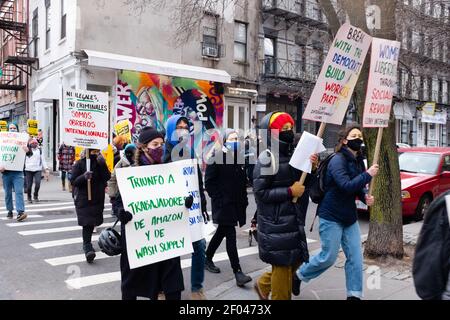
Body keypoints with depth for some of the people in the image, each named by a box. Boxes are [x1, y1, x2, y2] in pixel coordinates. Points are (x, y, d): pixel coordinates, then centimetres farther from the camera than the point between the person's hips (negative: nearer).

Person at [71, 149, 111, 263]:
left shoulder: (100, 163, 5)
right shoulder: (79, 164, -5)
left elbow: (107, 177, -9)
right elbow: (73, 181, -8)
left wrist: (102, 165, -22)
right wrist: (84, 177, -27)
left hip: (98, 198, 4)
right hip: (83, 198, -4)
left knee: (92, 222, 13)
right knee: (87, 222, -14)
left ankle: (87, 244, 33)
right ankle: (88, 247, -15)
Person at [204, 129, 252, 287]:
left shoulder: (240, 157, 10)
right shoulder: (217, 157, -9)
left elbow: (243, 181, 17)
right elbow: (209, 181, -11)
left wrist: (244, 199, 11)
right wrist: (218, 199, -15)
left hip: (236, 203, 7)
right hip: (223, 204, -7)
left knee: (221, 232, 17)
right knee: (231, 235, -8)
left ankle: (207, 259, 35)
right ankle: (237, 272, -4)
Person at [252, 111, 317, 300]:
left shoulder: (293, 154, 10)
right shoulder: (267, 159, -14)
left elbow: (306, 183, 16)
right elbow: (260, 192, -18)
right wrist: (289, 192, -19)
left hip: (294, 219, 8)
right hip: (276, 222, -8)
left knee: (296, 259, 16)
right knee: (282, 263, 1)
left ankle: (264, 285, 35)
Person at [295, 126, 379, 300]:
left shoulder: (358, 161, 8)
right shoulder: (338, 160, -17)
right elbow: (346, 186, -28)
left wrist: (365, 197, -3)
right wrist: (368, 174, -21)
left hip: (349, 216, 8)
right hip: (331, 216, -8)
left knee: (356, 257, 5)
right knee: (329, 257, 2)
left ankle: (354, 294, 17)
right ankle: (299, 275, 25)